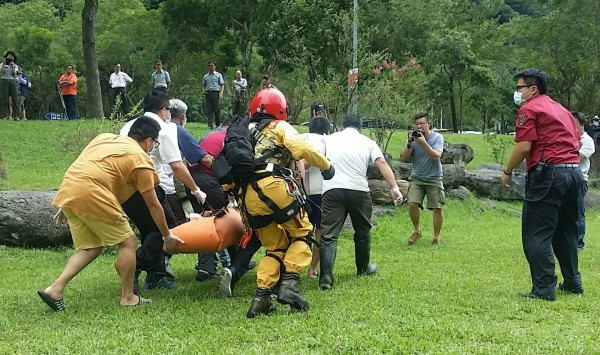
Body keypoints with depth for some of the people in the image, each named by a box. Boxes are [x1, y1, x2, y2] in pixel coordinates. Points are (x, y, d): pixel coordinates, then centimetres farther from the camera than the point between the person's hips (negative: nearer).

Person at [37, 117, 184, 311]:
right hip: (91, 195, -8)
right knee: (127, 241, 8)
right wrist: (167, 235, 17)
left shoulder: (104, 137, 24)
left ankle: (55, 289, 6)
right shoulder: (141, 159, 4)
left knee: (91, 247, 18)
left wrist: (66, 207, 28)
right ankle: (128, 297, 14)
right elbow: (153, 205, 7)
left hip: (67, 191, 8)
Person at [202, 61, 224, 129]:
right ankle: (210, 125, -2)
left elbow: (222, 84, 5)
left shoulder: (218, 75, 9)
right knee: (209, 110, -2)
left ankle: (218, 124, 9)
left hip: (216, 93, -2)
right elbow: (203, 85, 21)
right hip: (208, 93, 2)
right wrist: (203, 91, 0)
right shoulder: (205, 76, 16)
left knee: (216, 109, -4)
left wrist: (221, 93, -9)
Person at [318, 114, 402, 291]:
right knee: (362, 231, 21)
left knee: (328, 235, -4)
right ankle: (363, 268, 38)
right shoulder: (367, 142, 13)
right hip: (358, 190, 0)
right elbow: (382, 163, -2)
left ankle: (326, 277, -18)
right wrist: (395, 188, -8)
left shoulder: (329, 139, 16)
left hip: (332, 189, 0)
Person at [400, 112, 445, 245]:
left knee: (438, 208, -4)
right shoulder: (413, 137, 0)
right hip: (417, 178, 1)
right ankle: (416, 231, 7)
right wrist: (409, 143, -21)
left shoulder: (437, 137, -6)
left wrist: (424, 143, -28)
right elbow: (404, 157, -6)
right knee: (412, 204, -15)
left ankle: (436, 236, 13)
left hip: (434, 179, -1)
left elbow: (437, 156, -20)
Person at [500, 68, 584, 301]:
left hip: (548, 173, -9)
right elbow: (576, 143, 20)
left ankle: (544, 289, -9)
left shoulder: (529, 109, -3)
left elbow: (524, 146, -11)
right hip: (574, 171, 9)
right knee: (566, 230, 20)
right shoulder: (562, 109, 22)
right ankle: (572, 282, 26)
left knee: (537, 234, -5)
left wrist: (507, 172, -1)